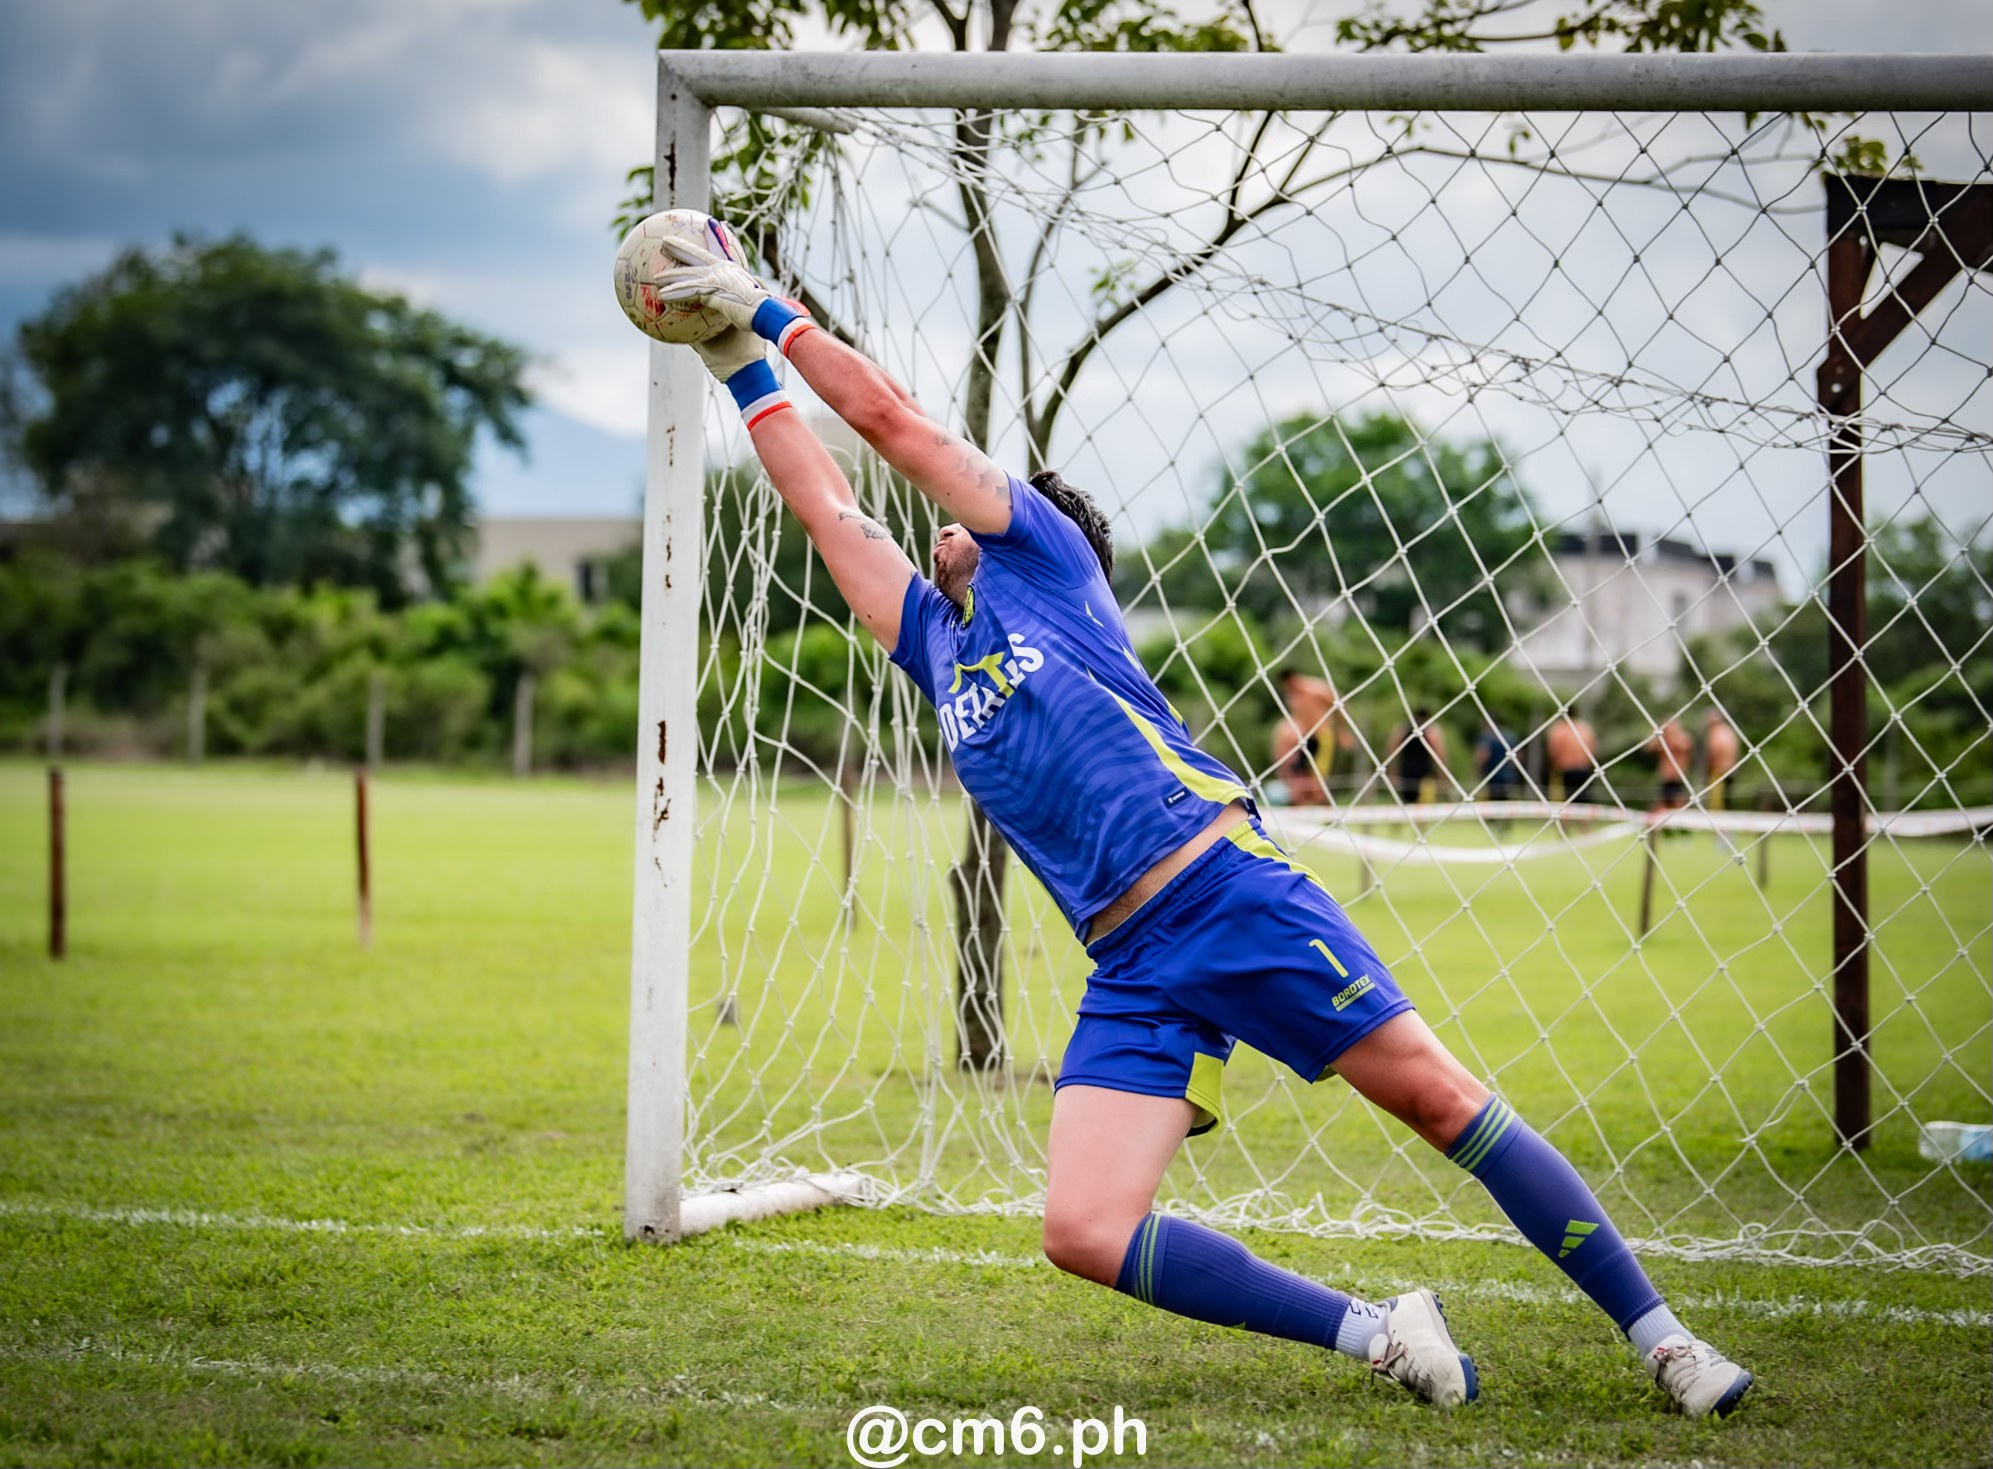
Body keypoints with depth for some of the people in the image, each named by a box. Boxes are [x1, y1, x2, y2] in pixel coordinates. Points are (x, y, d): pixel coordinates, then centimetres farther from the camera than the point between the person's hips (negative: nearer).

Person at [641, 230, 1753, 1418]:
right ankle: (1381, 1337, -4)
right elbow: (829, 504, 26)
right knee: (1085, 1234, -13)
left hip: (1237, 891, -5)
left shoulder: (1045, 557, 11)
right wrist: (741, 366, 27)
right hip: (1133, 971, 5)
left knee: (1440, 1099, -8)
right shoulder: (933, 641, 23)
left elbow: (892, 419, 12)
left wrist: (770, 313, 20)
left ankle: (1657, 1332, 2)